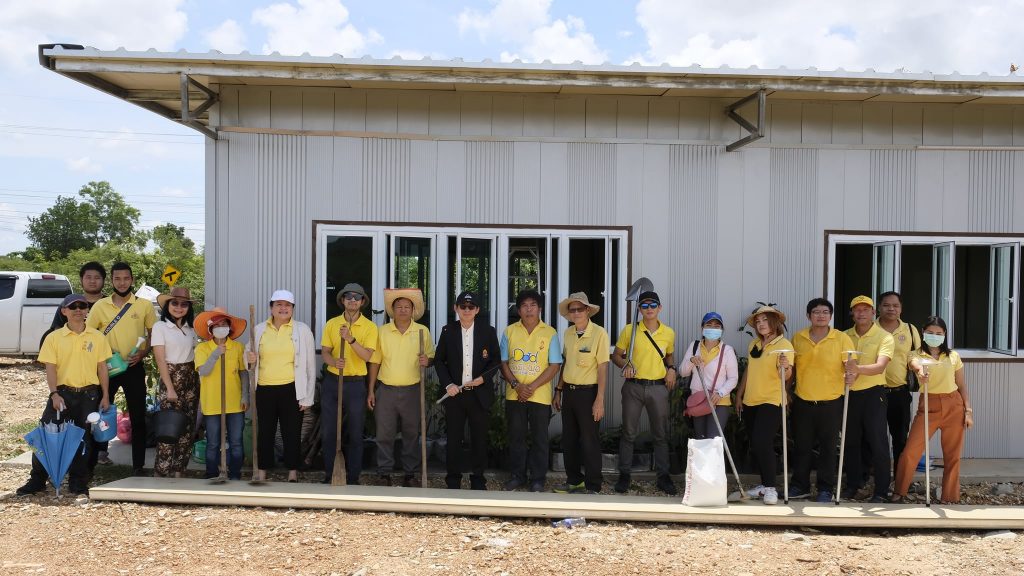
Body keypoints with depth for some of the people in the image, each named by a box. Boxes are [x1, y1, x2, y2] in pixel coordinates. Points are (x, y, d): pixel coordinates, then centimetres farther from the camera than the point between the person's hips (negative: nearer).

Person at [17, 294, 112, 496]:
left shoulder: (97, 337, 4)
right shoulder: (54, 338, 1)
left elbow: (102, 368, 6)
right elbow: (50, 368, -3)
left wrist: (105, 396, 3)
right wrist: (54, 394, -15)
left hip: (89, 394, 1)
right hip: (62, 393, -1)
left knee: (84, 439, 5)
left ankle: (78, 483, 16)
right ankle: (37, 481, 12)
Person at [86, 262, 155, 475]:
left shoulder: (145, 305, 0)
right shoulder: (100, 306, 1)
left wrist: (142, 353, -9)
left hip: (134, 368, -1)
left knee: (138, 417, 4)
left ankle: (138, 467, 13)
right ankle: (90, 464, 16)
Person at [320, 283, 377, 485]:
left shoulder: (369, 327, -2)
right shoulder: (332, 323, 5)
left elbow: (367, 355, -14)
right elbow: (324, 351, 3)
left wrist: (350, 339, -27)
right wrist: (334, 361, -18)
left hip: (356, 384, -2)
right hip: (332, 381, 2)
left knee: (355, 434, 5)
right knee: (327, 432, 6)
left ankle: (353, 479, 16)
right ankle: (329, 476, 20)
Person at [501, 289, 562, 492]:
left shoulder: (549, 333, -2)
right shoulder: (509, 332, 4)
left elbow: (555, 365, -5)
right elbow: (503, 362, 4)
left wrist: (532, 386, -14)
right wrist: (516, 385, -11)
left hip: (540, 395, -2)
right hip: (514, 395, 2)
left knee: (539, 438, 5)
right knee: (516, 436, 9)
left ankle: (538, 479, 16)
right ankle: (516, 475, 22)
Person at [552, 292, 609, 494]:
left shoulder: (599, 333, -12)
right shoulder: (568, 333, 7)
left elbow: (603, 368, -13)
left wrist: (600, 400, -15)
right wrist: (559, 390, 14)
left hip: (588, 392, -6)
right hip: (569, 391, 6)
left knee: (589, 440, 1)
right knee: (568, 439, 13)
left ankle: (592, 487, 13)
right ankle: (574, 481, 28)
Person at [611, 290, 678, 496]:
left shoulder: (669, 333, 5)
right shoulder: (629, 330, -2)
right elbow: (616, 355, 5)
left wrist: (671, 368, 1)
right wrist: (625, 366, -15)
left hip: (658, 387, 2)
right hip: (633, 386, -1)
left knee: (661, 434, 7)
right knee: (628, 432, 5)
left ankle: (663, 477, 17)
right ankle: (624, 475, 16)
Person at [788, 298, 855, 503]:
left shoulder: (842, 338, -4)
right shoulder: (797, 338, 4)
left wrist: (850, 374, -27)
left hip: (831, 402, -2)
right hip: (802, 401, 2)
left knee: (828, 447, 6)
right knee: (801, 446, 10)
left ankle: (826, 489, 18)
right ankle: (800, 486, 23)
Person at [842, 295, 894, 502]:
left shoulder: (884, 337, -4)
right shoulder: (845, 336, 8)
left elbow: (879, 367, -17)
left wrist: (858, 369, -35)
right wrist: (846, 375, -18)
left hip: (873, 393, -4)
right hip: (850, 393, 4)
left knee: (878, 442, -3)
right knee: (851, 441, 10)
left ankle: (881, 491, 5)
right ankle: (852, 484, 22)